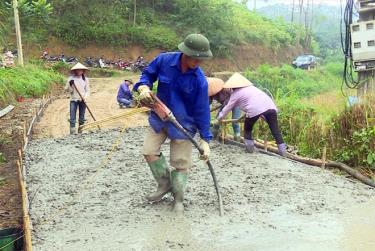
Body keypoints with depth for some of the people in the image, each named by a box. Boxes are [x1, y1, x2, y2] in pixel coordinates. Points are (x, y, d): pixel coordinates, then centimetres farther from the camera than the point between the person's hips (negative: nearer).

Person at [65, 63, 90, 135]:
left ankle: (80, 132, 16)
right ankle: (72, 133, -5)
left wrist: (84, 97, -11)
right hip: (74, 100, -2)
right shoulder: (71, 78, -1)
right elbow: (68, 90, 0)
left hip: (82, 101, 2)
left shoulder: (85, 79, 5)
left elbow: (87, 90, 5)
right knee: (72, 118, -7)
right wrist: (70, 85, -19)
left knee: (82, 118, 7)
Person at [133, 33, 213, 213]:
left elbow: (202, 111, -16)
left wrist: (205, 140, -15)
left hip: (183, 123, -3)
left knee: (180, 163, 2)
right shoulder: (164, 60, -17)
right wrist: (144, 87, -22)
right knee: (149, 151, 2)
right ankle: (165, 184, 25)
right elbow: (148, 74, 2)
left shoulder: (200, 81, -21)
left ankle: (178, 199, 22)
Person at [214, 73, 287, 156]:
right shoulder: (251, 87, 34)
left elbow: (227, 108, 25)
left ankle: (251, 148, 18)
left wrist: (218, 119, 38)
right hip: (270, 105, 5)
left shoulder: (235, 94, 18)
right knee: (275, 128, 10)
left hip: (255, 109, -5)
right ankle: (282, 150, 7)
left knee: (247, 129, 19)